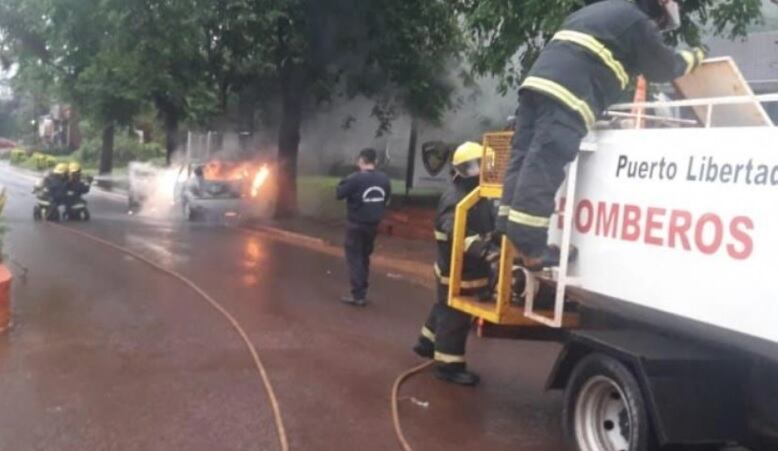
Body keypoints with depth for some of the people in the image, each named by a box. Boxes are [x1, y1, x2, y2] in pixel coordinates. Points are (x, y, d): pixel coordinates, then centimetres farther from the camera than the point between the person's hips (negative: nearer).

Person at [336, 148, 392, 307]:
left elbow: (339, 194, -13)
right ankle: (362, 292, 22)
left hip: (356, 224, -6)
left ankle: (358, 295, -4)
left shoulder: (356, 178, -18)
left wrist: (345, 181, 3)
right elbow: (387, 200, 10)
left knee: (354, 258, 0)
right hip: (373, 224, 6)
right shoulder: (384, 179, 0)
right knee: (364, 257, 18)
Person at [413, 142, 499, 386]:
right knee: (455, 317, -1)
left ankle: (427, 343, 44)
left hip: (468, 269, 10)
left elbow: (485, 226, 19)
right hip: (457, 271, -10)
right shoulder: (455, 199, -25)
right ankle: (449, 365, 10)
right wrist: (484, 250, -52)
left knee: (446, 309, 25)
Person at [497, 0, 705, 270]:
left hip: (538, 82, 9)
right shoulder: (639, 23, 8)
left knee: (524, 158, 5)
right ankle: (531, 247, -16)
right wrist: (692, 58, 38)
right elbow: (663, 67, 20)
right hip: (568, 96, -9)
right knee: (543, 165, -14)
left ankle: (512, 229, 2)